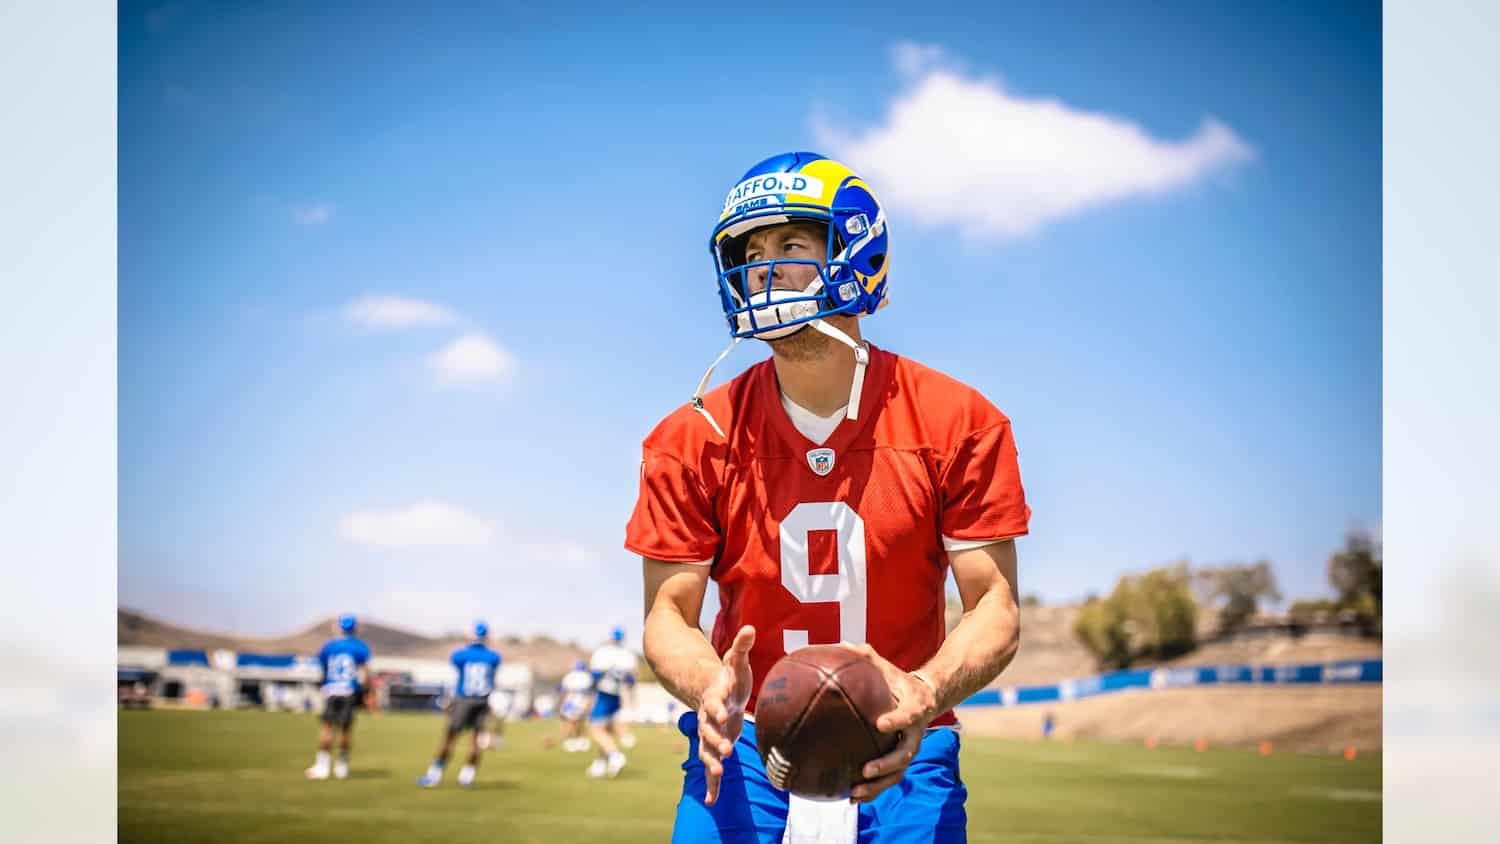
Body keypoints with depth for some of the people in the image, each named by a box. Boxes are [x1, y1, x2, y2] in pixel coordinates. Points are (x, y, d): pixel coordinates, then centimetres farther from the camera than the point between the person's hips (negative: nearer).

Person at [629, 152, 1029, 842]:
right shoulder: (696, 440, -3)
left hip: (898, 749, 0)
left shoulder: (958, 423, -5)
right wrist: (709, 686, -24)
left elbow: (994, 606, -5)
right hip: (746, 743, 0)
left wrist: (927, 692, -26)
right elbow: (670, 611, -1)